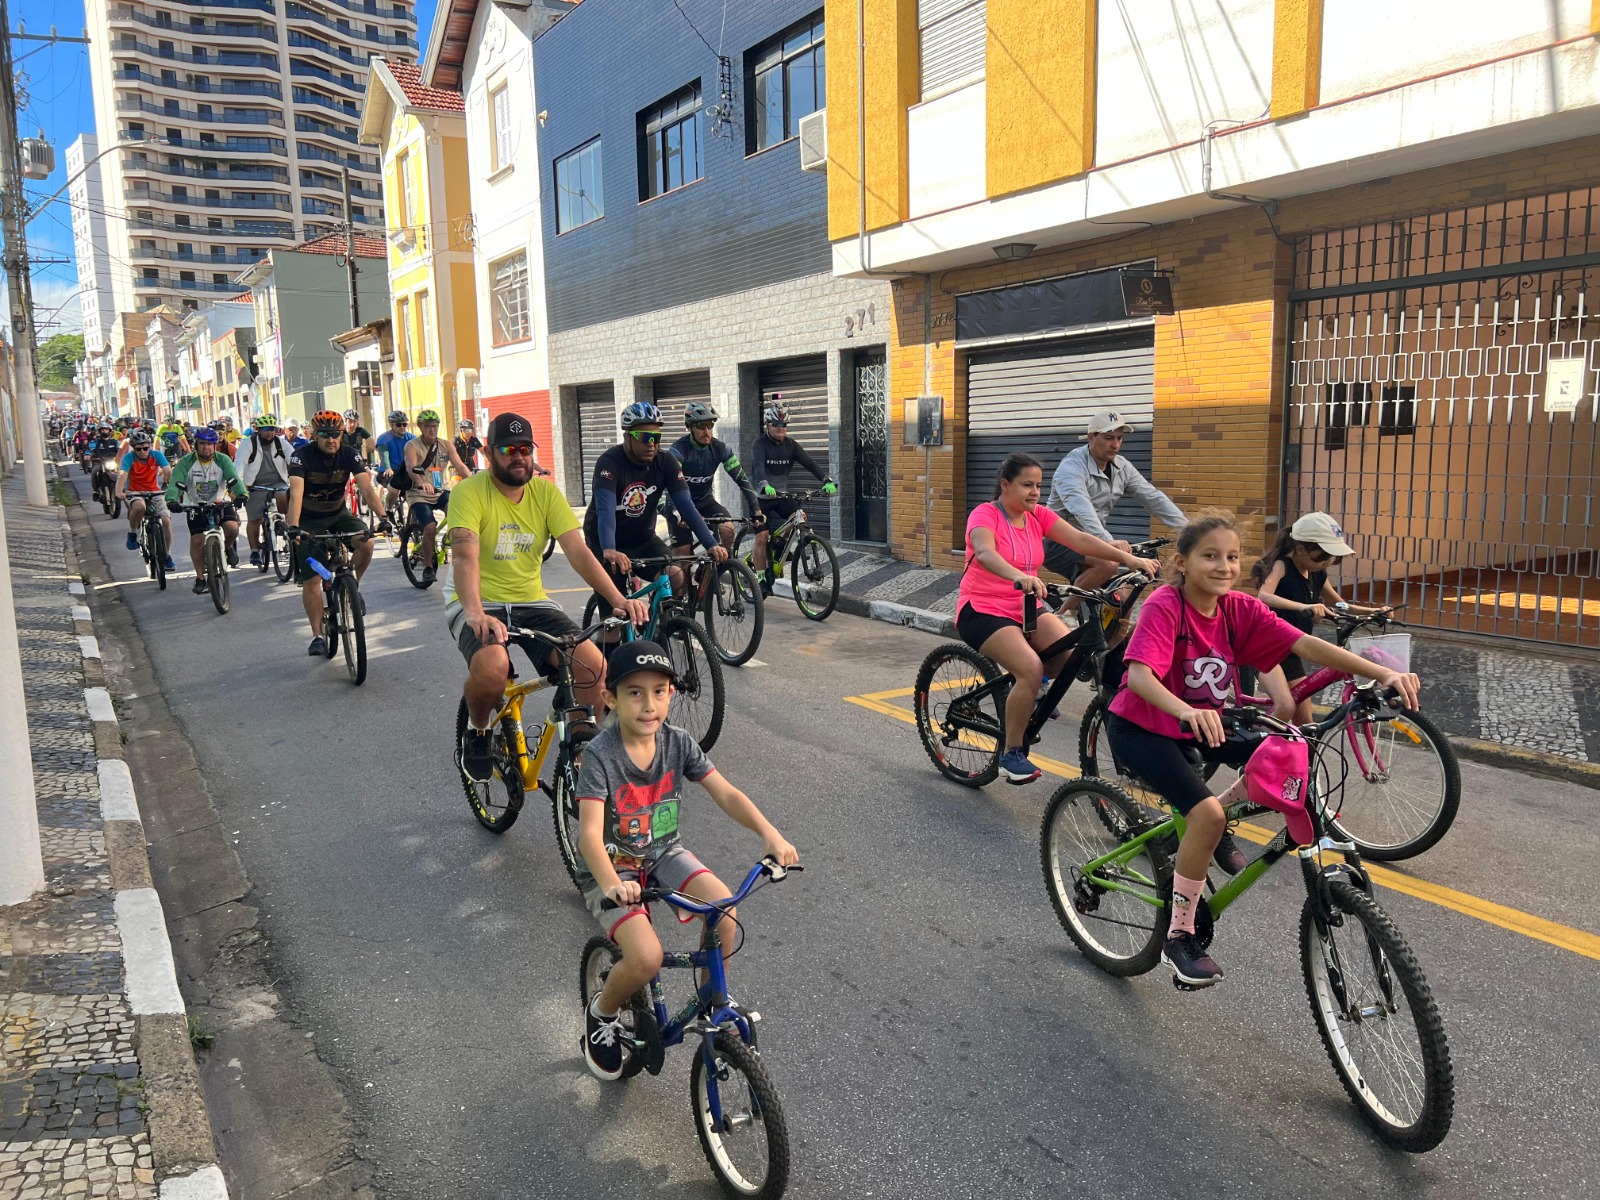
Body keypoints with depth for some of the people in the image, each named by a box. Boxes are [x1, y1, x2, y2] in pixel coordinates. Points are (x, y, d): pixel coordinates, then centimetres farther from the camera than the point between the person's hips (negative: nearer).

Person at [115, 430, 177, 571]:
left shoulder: (157, 455, -8)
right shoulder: (129, 457, -12)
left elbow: (169, 472, -18)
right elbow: (122, 476, -24)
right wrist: (119, 492, -42)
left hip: (154, 492, 2)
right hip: (134, 492, -2)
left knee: (166, 520, -16)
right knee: (139, 507, -38)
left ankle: (167, 555, 0)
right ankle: (132, 533, -9)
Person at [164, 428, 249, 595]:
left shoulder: (223, 460, -9)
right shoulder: (186, 462, -11)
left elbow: (234, 479, -23)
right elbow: (176, 482, -21)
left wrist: (242, 494, -44)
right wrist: (172, 500, -41)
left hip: (221, 503, 0)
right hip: (196, 506, 0)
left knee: (232, 528, -27)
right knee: (197, 541, -9)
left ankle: (229, 547, 9)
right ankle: (200, 578, 6)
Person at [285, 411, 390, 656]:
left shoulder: (349, 455, -13)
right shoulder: (301, 457, -21)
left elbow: (367, 488, -23)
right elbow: (296, 493, -32)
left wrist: (383, 516, -39)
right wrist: (293, 527, -47)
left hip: (338, 514, 2)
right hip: (309, 520, -2)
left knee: (366, 543, -28)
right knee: (312, 580, -5)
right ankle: (317, 636, 6)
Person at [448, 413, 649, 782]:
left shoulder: (545, 491, 1)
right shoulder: (470, 492, -11)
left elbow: (578, 551, -9)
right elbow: (464, 557, -25)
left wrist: (619, 599, -23)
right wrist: (475, 613, -43)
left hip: (531, 602, 4)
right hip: (478, 604, -4)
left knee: (594, 664, -21)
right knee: (492, 666, -36)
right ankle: (476, 729, 0)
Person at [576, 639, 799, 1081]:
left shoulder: (678, 743, -9)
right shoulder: (600, 754, -22)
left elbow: (727, 795, -12)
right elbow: (590, 833, -31)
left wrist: (770, 834, -28)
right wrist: (612, 884, -49)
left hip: (664, 854, 4)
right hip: (612, 870, -4)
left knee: (722, 904, -23)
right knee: (647, 958, -25)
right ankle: (602, 1014, 9)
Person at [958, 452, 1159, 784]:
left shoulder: (1038, 516, 5)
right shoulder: (985, 515, -12)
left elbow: (1079, 538, -8)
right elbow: (985, 552, -34)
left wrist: (1129, 559, -23)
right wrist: (1018, 576, -54)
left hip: (1025, 608, 6)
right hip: (983, 610, -6)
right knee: (1031, 669, -28)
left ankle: (1029, 695, 11)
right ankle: (1011, 754, -12)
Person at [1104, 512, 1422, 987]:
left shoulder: (1240, 609, -7)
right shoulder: (1164, 606, -23)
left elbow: (1306, 645, -15)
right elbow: (1140, 675, -37)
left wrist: (1384, 673, -26)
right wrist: (1187, 711, -55)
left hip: (1205, 723, 7)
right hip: (1141, 728, -6)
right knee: (1207, 813, -25)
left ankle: (1201, 840, 9)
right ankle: (1179, 937, -6)